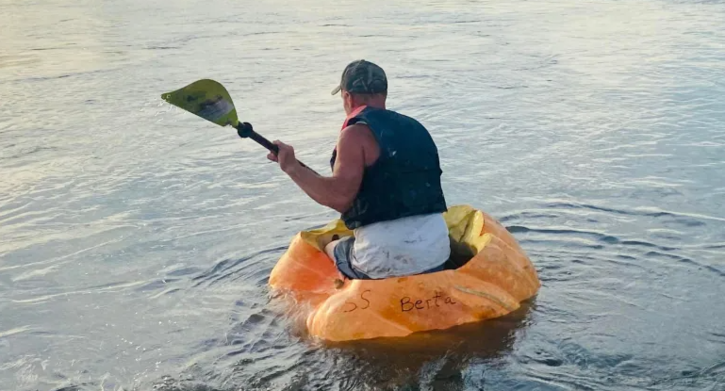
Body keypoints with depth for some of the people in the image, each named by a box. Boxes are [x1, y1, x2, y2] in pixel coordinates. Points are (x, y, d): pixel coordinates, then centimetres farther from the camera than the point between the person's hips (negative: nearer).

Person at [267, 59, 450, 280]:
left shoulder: (356, 133, -7)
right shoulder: (415, 128, 14)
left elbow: (340, 197, -18)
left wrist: (292, 167, -9)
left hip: (385, 260, -6)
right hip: (437, 254, 6)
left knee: (326, 251, 23)